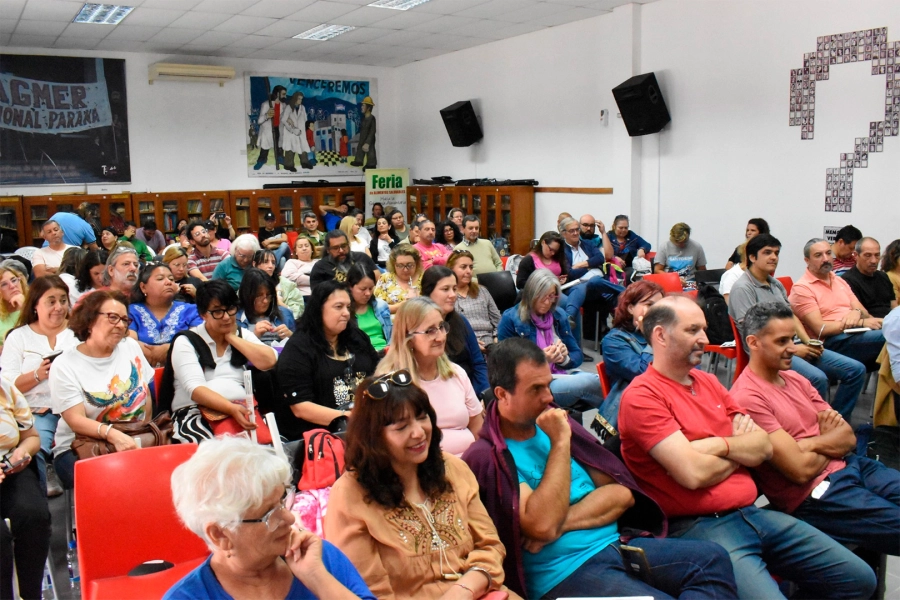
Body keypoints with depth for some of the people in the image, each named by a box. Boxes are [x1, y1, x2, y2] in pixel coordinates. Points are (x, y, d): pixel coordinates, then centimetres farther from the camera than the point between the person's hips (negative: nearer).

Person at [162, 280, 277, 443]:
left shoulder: (243, 334, 16)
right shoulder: (185, 342, 2)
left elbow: (269, 362, -3)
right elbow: (195, 389, -13)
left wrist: (232, 338, 1)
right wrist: (231, 408, -28)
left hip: (242, 410, 4)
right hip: (194, 412, -4)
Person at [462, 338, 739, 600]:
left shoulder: (556, 425, 11)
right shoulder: (486, 458, -9)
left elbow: (622, 493, 5)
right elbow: (543, 526, -22)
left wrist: (563, 522, -12)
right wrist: (560, 442, -17)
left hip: (616, 544, 7)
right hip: (566, 572, -7)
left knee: (712, 558, -11)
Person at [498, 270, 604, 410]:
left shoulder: (559, 315, 12)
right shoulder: (510, 320, -4)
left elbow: (577, 355, 15)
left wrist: (565, 358, -9)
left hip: (564, 375, 5)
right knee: (589, 382, -30)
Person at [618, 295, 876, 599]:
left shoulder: (708, 382, 13)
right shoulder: (641, 396, -12)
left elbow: (764, 447, 7)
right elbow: (693, 473, -20)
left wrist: (719, 445, -13)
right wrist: (739, 451, -1)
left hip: (752, 513, 8)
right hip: (699, 527, -7)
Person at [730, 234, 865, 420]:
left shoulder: (776, 284, 20)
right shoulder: (742, 288, -9)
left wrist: (808, 341, 3)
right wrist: (792, 349, -15)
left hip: (796, 346, 9)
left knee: (856, 370, 0)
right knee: (817, 378, -32)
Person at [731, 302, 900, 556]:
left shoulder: (795, 380, 10)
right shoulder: (748, 398, -18)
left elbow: (849, 438, 6)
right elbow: (801, 469, -19)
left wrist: (810, 443, -14)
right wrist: (831, 441, 1)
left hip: (852, 467, 8)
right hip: (813, 494, -8)